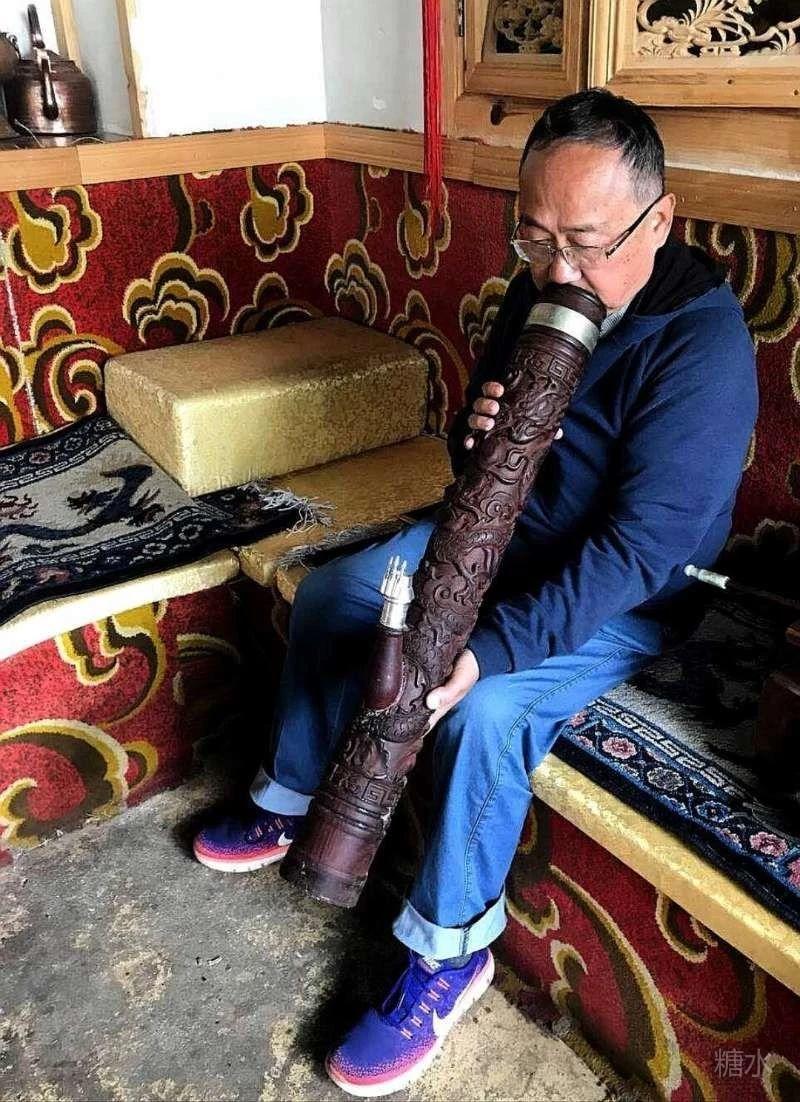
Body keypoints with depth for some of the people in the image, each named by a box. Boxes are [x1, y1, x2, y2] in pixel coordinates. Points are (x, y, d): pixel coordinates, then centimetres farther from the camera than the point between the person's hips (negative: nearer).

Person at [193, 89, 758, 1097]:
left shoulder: (702, 342, -26)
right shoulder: (538, 291, -3)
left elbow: (639, 546, -31)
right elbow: (474, 463, 7)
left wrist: (486, 651, -39)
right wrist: (476, 430, -19)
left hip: (628, 596, -7)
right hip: (503, 533, 8)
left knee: (488, 711, -31)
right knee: (329, 595, 3)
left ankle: (449, 951, -5)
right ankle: (292, 799, 24)